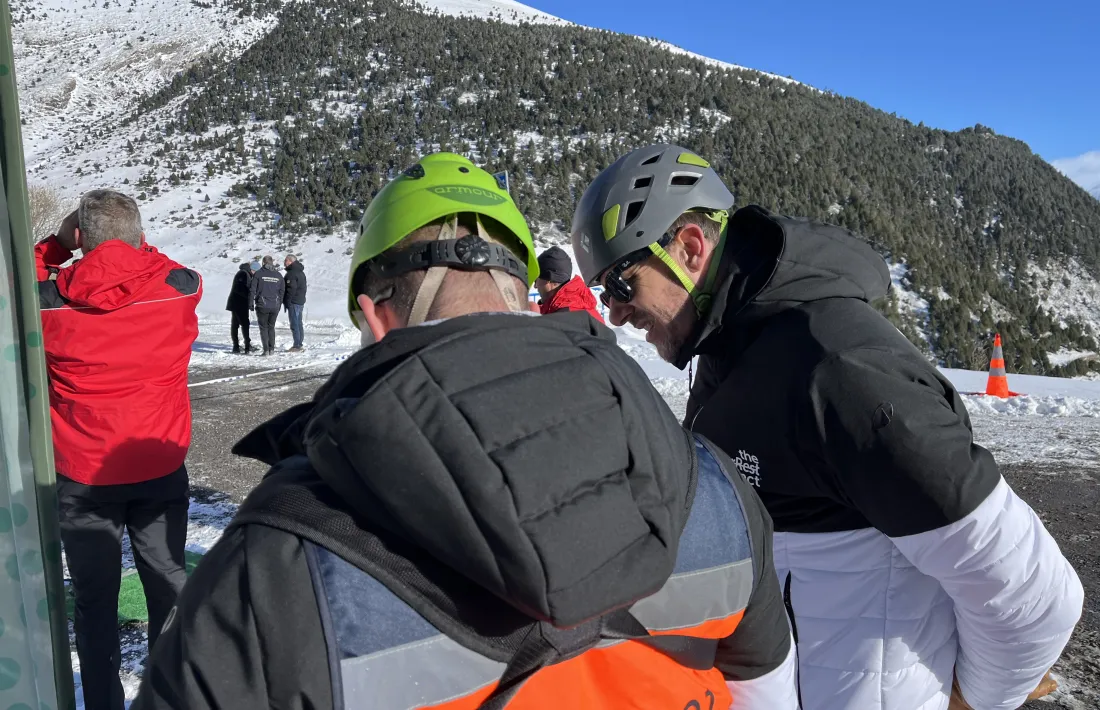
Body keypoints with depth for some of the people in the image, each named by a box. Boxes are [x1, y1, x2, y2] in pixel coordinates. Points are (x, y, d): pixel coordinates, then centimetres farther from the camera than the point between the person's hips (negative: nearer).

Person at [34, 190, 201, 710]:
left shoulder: (46, 298, -11)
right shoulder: (181, 287, -10)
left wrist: (57, 244, 9)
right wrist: (134, 246, 10)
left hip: (82, 478, -1)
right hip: (161, 472, 1)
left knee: (95, 601, 13)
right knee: (169, 588, 17)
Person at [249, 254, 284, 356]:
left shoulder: (259, 274, -4)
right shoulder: (278, 275, 6)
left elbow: (253, 289, -5)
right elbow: (282, 291, 9)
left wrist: (251, 303, 2)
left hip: (262, 305, -3)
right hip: (275, 306, 3)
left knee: (263, 328, 6)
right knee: (271, 327, 17)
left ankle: (266, 350, -1)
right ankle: (271, 349, 12)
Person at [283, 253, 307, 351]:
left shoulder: (291, 273, -16)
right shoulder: (301, 272, 16)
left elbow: (291, 289, -21)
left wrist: (287, 302, -17)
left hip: (294, 302, -10)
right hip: (301, 301, 10)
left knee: (294, 324, -7)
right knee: (298, 323, 14)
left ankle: (297, 345, -8)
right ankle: (299, 344, 18)